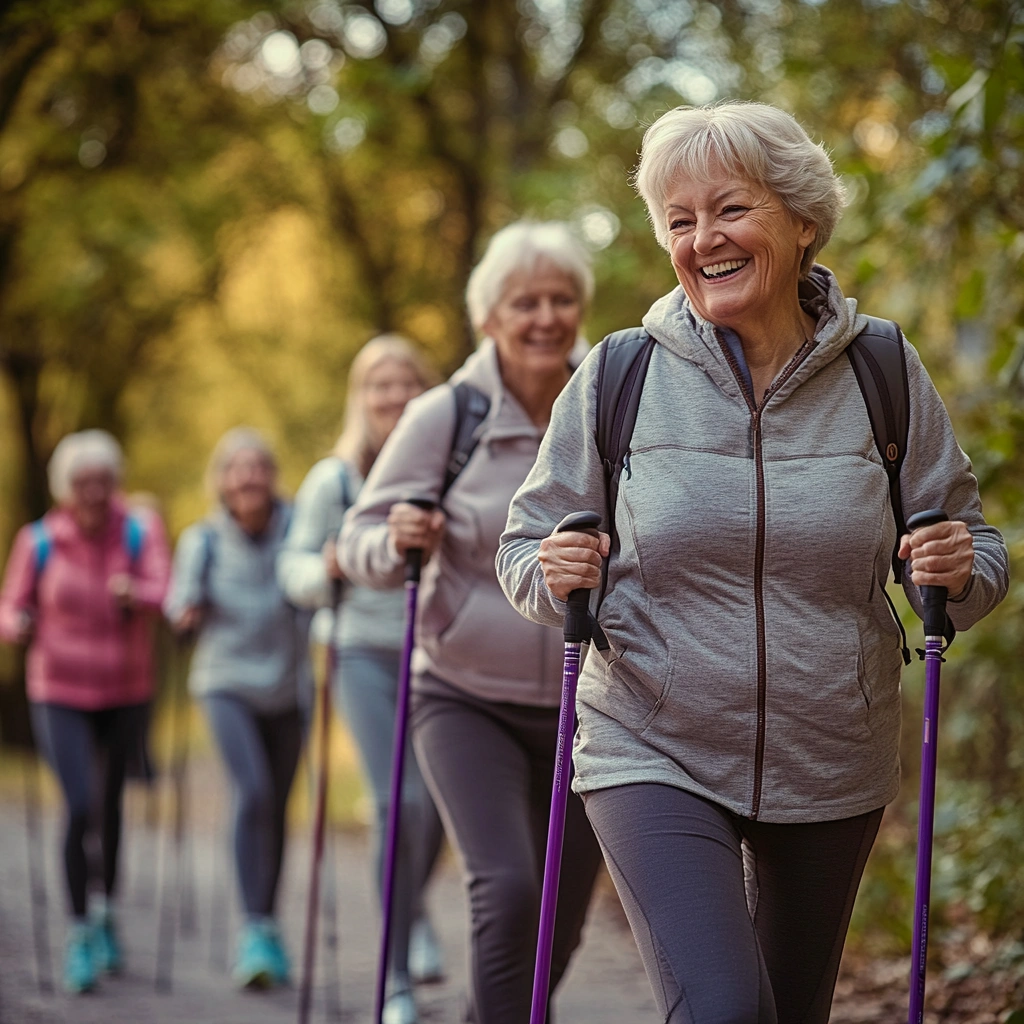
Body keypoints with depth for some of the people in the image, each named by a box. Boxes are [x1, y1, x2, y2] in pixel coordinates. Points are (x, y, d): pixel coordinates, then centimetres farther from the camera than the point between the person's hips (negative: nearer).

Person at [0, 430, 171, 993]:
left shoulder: (140, 533, -8)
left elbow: (161, 590, -24)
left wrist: (134, 595, -47)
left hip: (126, 694, 2)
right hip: (60, 693, -1)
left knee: (111, 805, 16)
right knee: (80, 808, -15)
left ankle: (105, 907, 40)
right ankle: (79, 931, -2)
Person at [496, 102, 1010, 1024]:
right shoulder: (616, 379, -5)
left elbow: (978, 553, 5)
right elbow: (526, 545, 3)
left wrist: (960, 571, -18)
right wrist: (553, 573, -19)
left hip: (831, 771, 2)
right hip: (656, 756, -2)